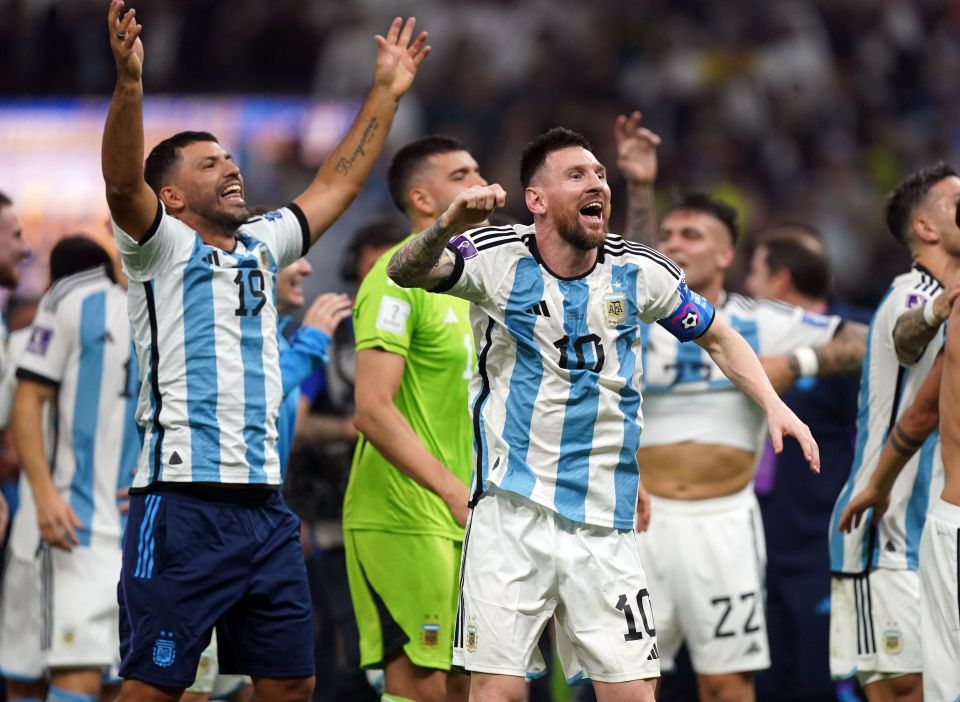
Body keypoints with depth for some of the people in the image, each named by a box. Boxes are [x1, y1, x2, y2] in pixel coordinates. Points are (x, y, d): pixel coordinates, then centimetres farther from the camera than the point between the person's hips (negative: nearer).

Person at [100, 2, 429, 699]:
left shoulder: (262, 245, 19)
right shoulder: (162, 247, 0)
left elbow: (337, 183, 27)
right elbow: (123, 182, -19)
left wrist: (386, 93, 23)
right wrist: (130, 82, -34)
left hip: (265, 507, 7)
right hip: (183, 505, -7)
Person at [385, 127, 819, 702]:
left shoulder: (639, 272, 1)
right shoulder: (497, 258, -7)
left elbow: (718, 337, 16)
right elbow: (407, 272, -23)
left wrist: (775, 406, 2)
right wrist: (448, 227, -44)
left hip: (603, 524, 2)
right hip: (512, 510, -2)